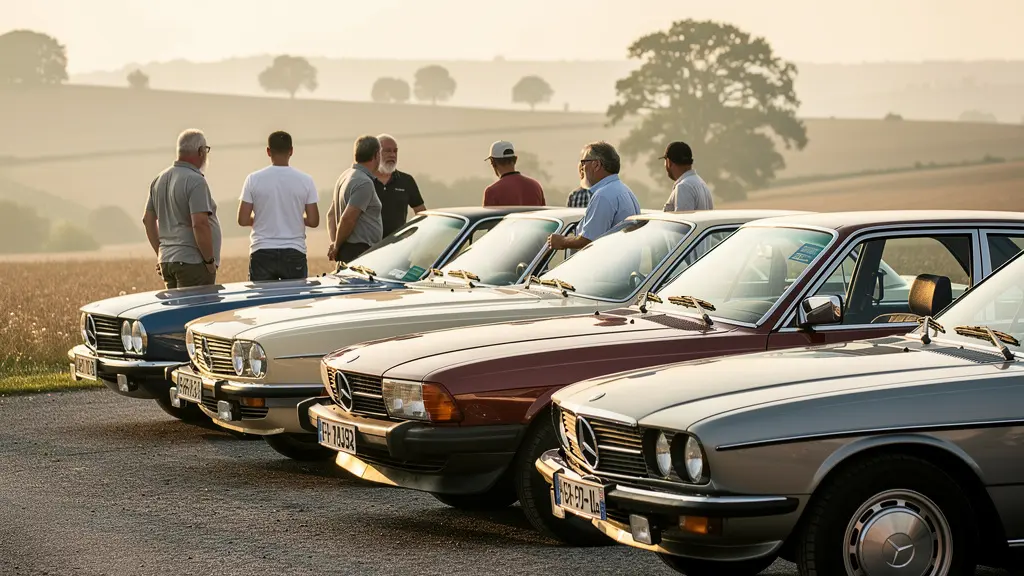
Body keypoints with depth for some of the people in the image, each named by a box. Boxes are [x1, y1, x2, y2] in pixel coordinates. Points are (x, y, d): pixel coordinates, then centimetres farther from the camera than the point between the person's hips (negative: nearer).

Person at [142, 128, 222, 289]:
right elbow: (200, 224, -22)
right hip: (193, 262, -9)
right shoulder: (195, 181, -14)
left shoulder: (160, 179, 13)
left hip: (166, 261, 9)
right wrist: (210, 260, -13)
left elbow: (148, 219, 19)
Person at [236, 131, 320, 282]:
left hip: (262, 253, 0)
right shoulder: (305, 180, -2)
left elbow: (243, 220, -3)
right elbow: (313, 221, -2)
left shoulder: (253, 179, -3)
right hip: (294, 253, 0)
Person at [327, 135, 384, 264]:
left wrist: (334, 244, 11)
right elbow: (348, 219, -20)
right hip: (360, 251, -10)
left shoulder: (345, 176, 17)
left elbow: (331, 214, 21)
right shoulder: (364, 183, -15)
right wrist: (336, 247, -7)